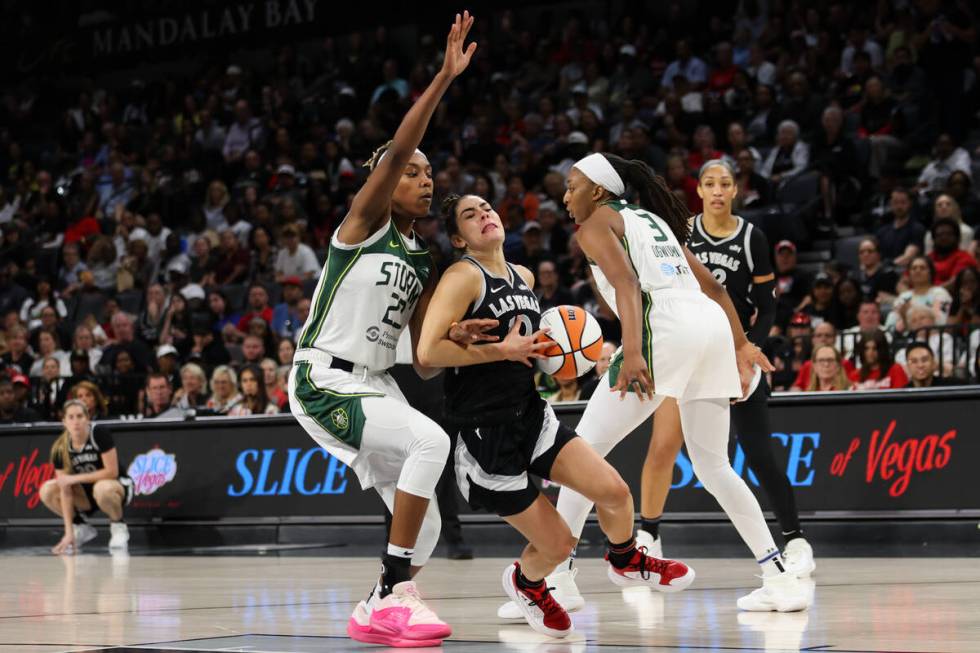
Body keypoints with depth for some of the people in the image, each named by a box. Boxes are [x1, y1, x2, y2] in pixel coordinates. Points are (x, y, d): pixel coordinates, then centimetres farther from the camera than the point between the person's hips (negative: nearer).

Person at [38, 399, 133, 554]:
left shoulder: (100, 433, -24)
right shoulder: (60, 449, -14)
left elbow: (112, 471, -25)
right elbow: (66, 492, -16)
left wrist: (75, 478, -24)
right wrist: (69, 532, -22)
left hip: (118, 486, -5)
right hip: (87, 494, 5)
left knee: (102, 488, -39)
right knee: (47, 491, -16)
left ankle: (118, 527, -9)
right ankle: (82, 528, 5)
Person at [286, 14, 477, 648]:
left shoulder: (424, 261, 12)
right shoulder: (365, 223, -5)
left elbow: (423, 361, 11)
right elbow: (396, 149, -22)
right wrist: (445, 77, -27)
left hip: (375, 386, 8)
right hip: (324, 381, -8)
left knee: (425, 524, -1)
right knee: (431, 440, -29)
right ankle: (397, 594, -24)